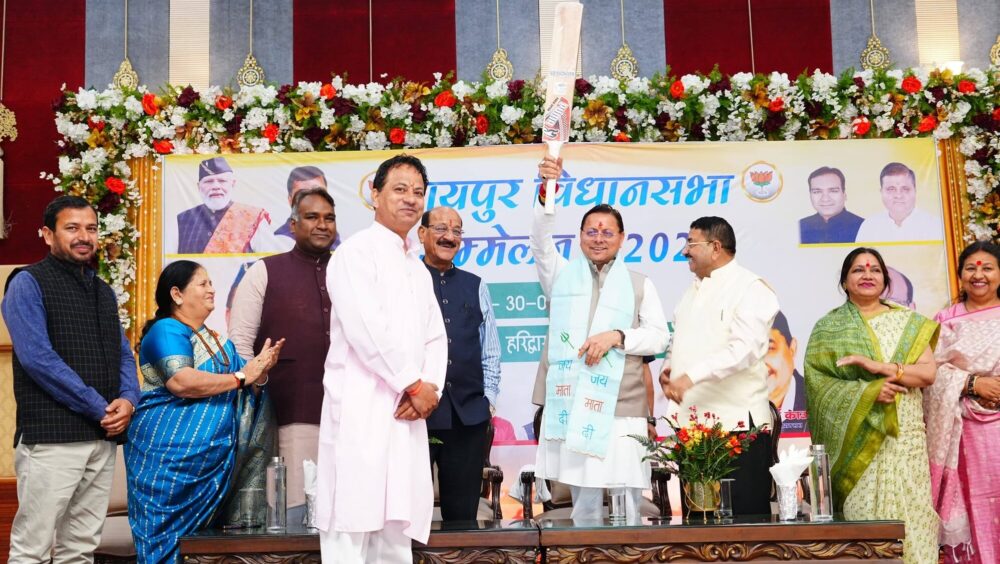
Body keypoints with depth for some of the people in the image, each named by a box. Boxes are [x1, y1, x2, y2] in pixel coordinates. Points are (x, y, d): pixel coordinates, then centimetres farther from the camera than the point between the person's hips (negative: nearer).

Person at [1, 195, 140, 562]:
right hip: (52, 436, -6)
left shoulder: (103, 291, 18)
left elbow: (123, 354, 18)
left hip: (103, 436, 7)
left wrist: (128, 399, -5)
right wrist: (100, 408, -14)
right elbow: (37, 358, -14)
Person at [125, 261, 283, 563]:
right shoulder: (167, 331, -8)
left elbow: (238, 392, 17)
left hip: (210, 460, 8)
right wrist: (240, 377, -17)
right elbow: (182, 382, -24)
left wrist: (259, 369, -4)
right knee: (173, 537, -5)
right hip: (170, 456, -7)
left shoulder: (214, 340, 17)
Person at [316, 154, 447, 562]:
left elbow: (435, 337, 16)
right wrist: (415, 386, -8)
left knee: (396, 531, 8)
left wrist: (431, 386, -4)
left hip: (407, 414, 7)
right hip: (361, 410, -7)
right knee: (351, 527, -8)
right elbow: (366, 329, -13)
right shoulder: (355, 252, -3)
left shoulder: (418, 269, 22)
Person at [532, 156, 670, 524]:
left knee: (627, 510, -1)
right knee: (584, 506, 5)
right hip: (570, 407, 1)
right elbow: (541, 240, -5)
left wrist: (616, 336, -12)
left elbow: (659, 337, 6)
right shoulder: (562, 275, 13)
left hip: (620, 410, 0)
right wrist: (547, 195, -23)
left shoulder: (639, 285, 12)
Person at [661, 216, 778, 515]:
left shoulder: (750, 288, -7)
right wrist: (668, 367, 8)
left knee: (746, 514, -4)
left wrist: (690, 376, -26)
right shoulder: (694, 289, 20)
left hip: (737, 423, -8)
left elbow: (744, 348, -20)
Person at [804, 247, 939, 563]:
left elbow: (928, 373, 1)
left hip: (904, 437, 2)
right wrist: (867, 392, -17)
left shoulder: (908, 322, 10)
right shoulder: (828, 328, 6)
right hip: (855, 440, -1)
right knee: (860, 514, -6)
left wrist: (881, 366, -13)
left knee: (907, 513, -3)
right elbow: (816, 381, -4)